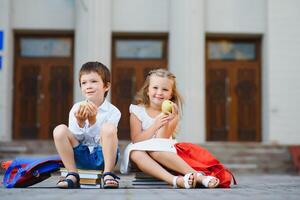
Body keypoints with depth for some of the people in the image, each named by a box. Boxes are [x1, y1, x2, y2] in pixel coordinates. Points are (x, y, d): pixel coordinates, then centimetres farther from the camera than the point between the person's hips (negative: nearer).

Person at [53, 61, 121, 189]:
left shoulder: (113, 112, -5)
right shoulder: (76, 109, 2)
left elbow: (105, 140, -12)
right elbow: (73, 139, -2)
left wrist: (93, 121, -25)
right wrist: (80, 122, -21)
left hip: (103, 156, -3)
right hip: (81, 157, 3)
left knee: (108, 128, -30)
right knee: (60, 130, -20)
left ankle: (108, 174, -21)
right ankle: (72, 175, -14)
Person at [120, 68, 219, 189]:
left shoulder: (172, 113, 0)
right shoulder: (137, 111, 0)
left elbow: (163, 140, -8)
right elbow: (136, 140, -10)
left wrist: (165, 123, -25)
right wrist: (155, 126, -22)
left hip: (164, 153, -1)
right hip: (140, 152, 1)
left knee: (154, 149, -36)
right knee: (136, 153, -35)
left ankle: (197, 176, -51)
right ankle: (174, 180, -53)